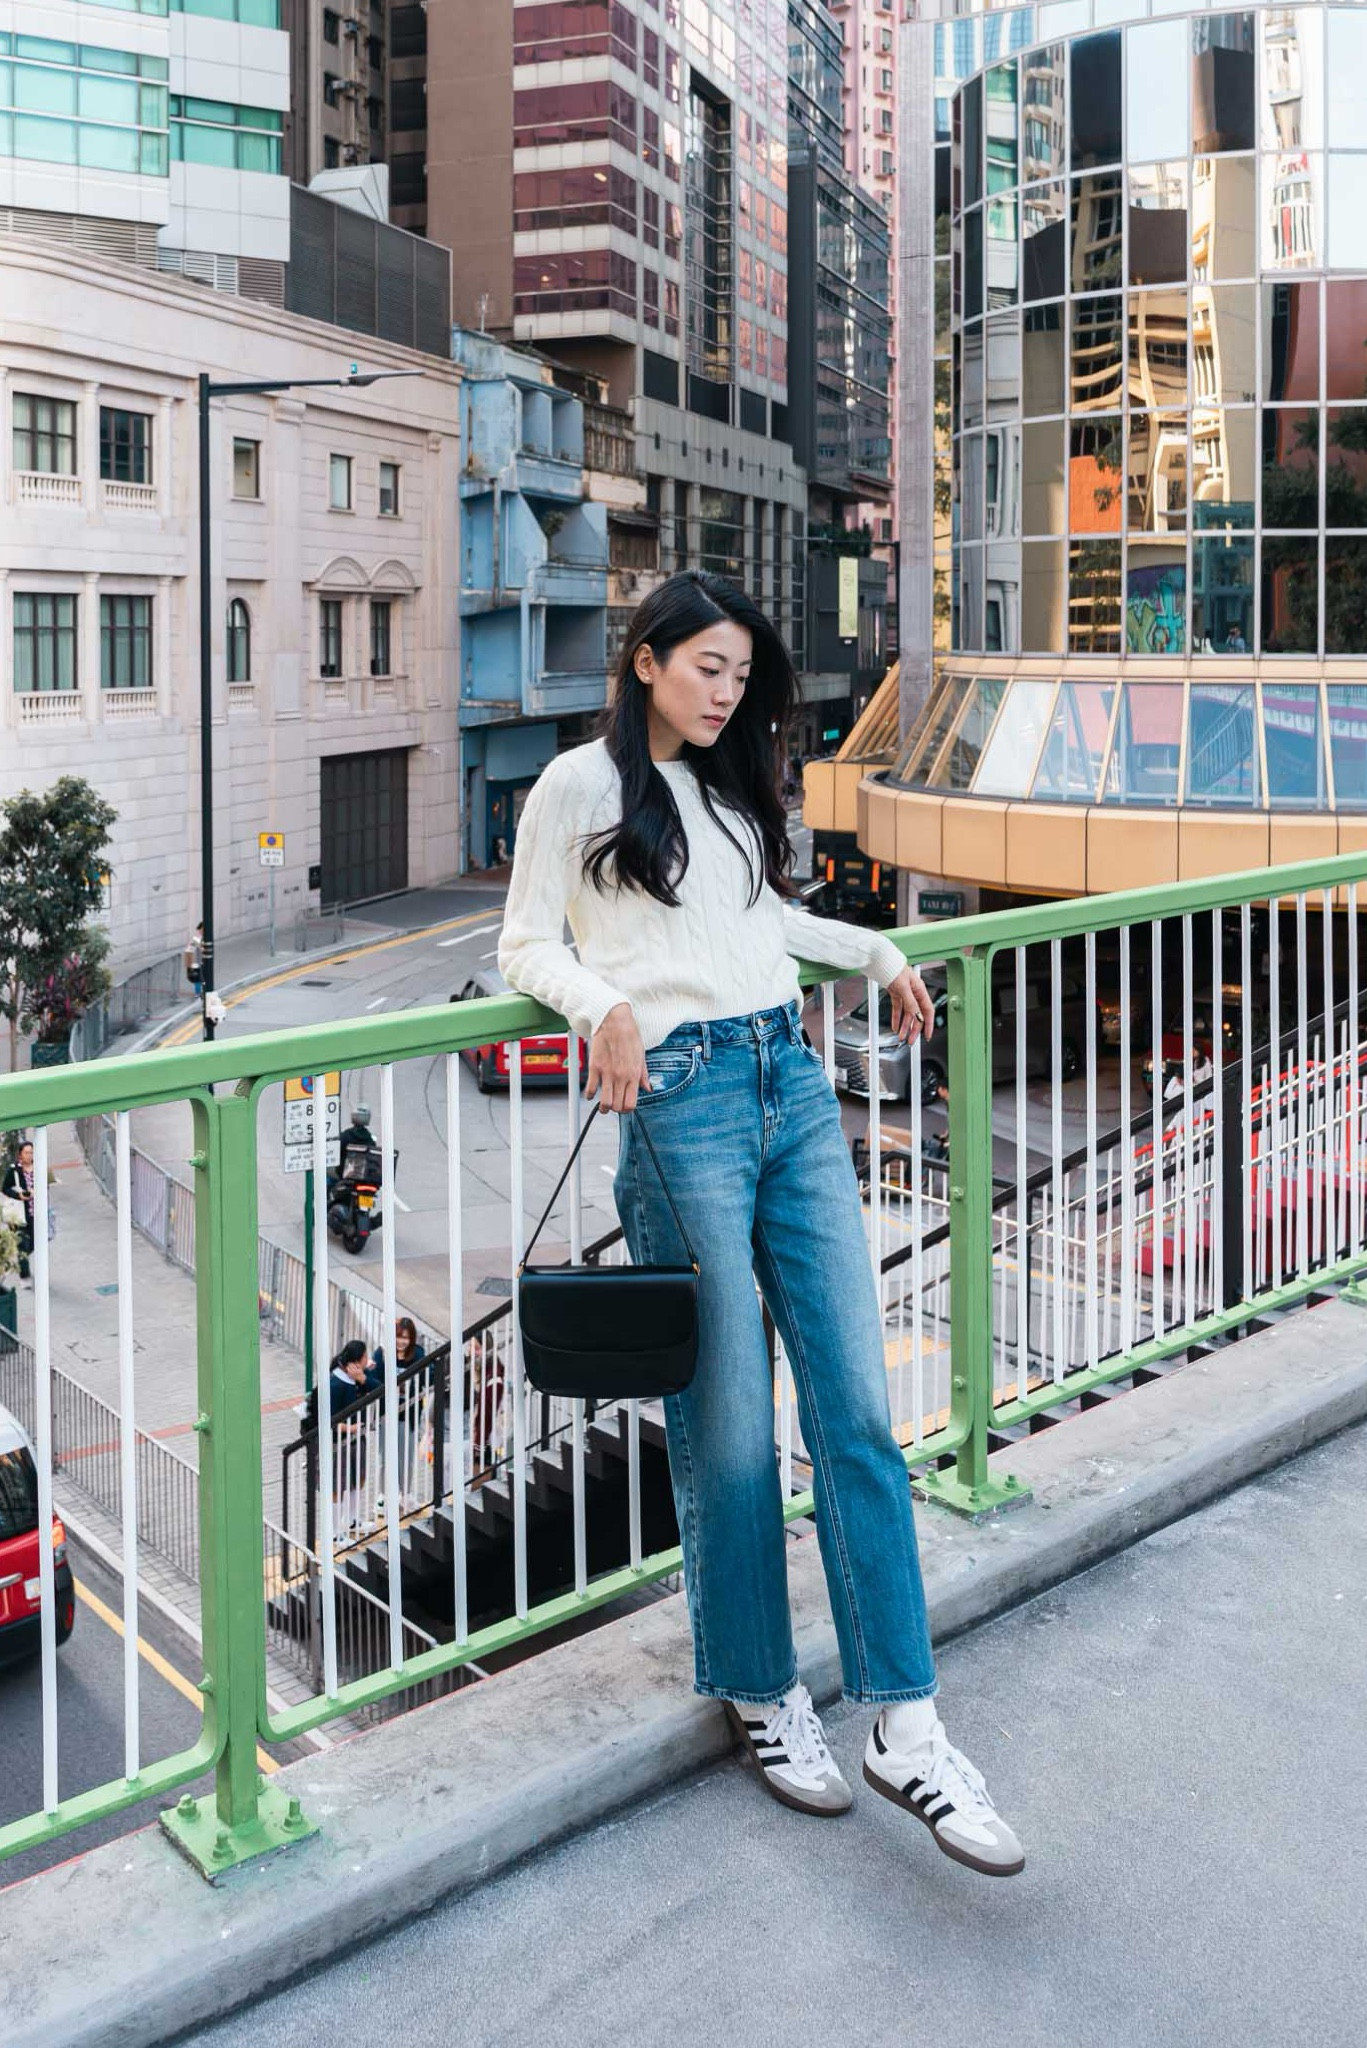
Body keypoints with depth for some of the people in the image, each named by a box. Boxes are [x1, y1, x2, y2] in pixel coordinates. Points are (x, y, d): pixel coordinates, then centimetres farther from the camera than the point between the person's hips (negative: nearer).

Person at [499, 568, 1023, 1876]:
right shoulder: (582, 784, 3)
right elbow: (525, 947, 1)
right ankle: (761, 1692, 20)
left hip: (794, 1084, 6)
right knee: (728, 1425, -1)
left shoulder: (729, 786, 21)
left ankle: (905, 1726, 5)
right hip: (681, 1098, -6)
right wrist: (605, 1005, -17)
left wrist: (877, 952, 29)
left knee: (856, 1408, 0)